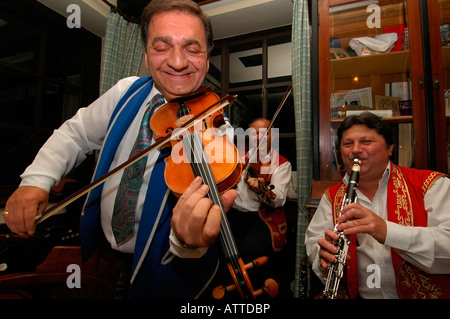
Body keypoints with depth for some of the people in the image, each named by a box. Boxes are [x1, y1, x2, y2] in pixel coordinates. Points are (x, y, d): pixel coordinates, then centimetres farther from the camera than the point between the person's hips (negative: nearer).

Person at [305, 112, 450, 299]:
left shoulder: (430, 184, -2)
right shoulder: (332, 197, 7)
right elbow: (313, 240, 3)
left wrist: (388, 232, -29)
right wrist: (325, 256, -18)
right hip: (358, 294, 2)